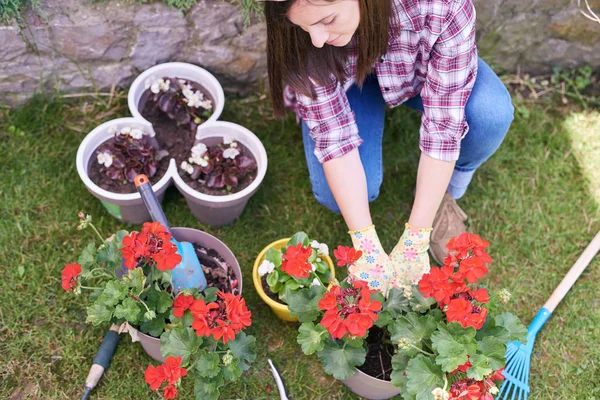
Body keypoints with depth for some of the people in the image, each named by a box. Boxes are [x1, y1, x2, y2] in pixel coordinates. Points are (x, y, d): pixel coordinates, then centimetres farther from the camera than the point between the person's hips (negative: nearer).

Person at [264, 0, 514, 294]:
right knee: (336, 196, -24)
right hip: (345, 77, 1)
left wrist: (415, 242, -31)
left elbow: (445, 121, -33)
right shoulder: (306, 30, -35)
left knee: (491, 115, -32)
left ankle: (445, 195, 0)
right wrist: (367, 246, -35)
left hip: (420, 69, 0)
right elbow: (333, 131, -31)